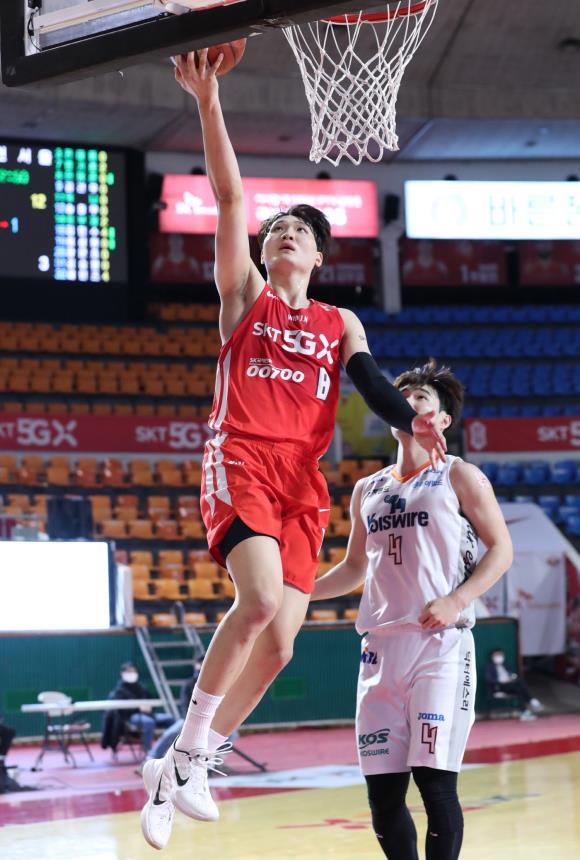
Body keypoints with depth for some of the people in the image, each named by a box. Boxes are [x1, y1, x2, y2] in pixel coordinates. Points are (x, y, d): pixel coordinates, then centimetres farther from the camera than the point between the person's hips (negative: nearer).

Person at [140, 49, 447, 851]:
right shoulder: (245, 295, 14)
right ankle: (187, 753, -15)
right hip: (240, 462, -4)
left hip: (303, 480, 4)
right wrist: (208, 102, -8)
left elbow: (370, 379, 4)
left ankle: (181, 770, 10)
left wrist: (413, 420, -18)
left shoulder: (340, 323, 22)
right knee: (261, 600, -28)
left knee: (277, 645, -4)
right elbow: (229, 197, 3)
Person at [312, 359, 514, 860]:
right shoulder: (368, 491, 18)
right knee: (383, 788, 3)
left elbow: (501, 549, -1)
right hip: (381, 646, 5)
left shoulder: (459, 477, 3)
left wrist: (456, 600, -15)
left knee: (434, 778, -12)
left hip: (440, 644, -5)